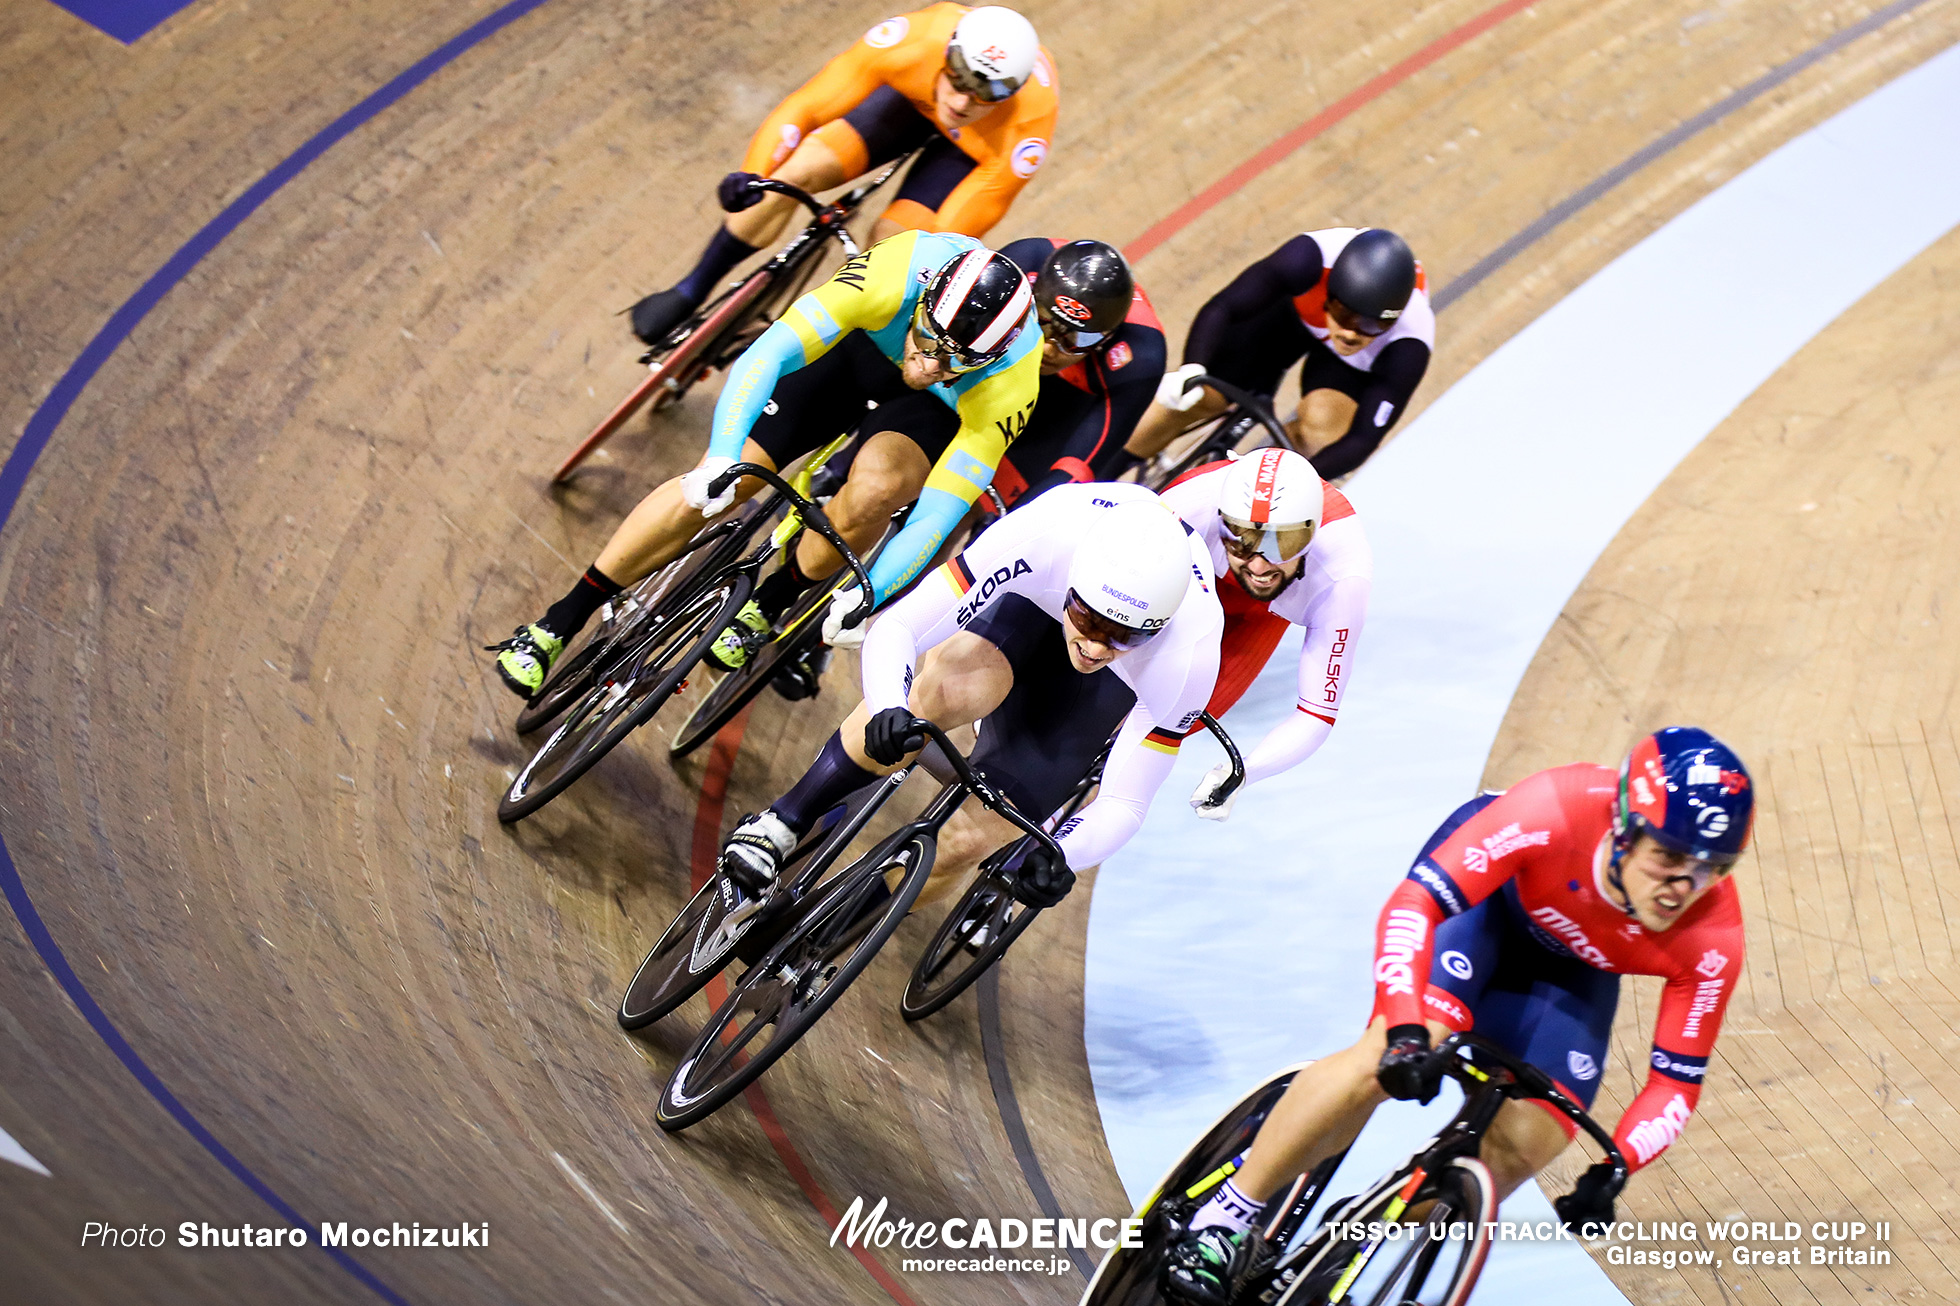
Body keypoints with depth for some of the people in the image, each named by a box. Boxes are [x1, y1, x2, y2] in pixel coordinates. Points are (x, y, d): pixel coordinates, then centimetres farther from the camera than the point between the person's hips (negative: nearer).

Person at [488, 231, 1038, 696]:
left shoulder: (1009, 389, -38)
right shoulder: (897, 273, -39)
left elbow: (938, 514, -35)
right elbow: (767, 355, -43)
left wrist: (864, 600, -43)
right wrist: (722, 459, -56)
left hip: (943, 410, -1)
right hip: (863, 342, 1)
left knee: (872, 492, -34)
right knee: (714, 487, -13)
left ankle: (769, 604, -4)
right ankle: (555, 627, 1)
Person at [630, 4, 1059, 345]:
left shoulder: (1026, 131, -42)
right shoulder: (916, 39, -40)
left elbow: (953, 233, -34)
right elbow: (806, 108, -35)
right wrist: (751, 176, -48)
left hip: (975, 146, -1)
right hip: (912, 95, 2)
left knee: (892, 242, -23)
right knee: (798, 172, -17)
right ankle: (691, 291, 3)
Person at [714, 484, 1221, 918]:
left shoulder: (1189, 660, -39)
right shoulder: (1049, 532, -40)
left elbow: (1125, 803, -28)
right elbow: (894, 628, -35)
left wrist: (1061, 857, -48)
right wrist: (888, 711, -55)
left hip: (1113, 688, 0)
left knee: (967, 840, -18)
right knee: (947, 688, -37)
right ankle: (782, 821, -17)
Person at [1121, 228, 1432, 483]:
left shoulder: (1408, 349, -41)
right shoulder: (1308, 260, -42)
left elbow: (1364, 438, -37)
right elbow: (1220, 308, -36)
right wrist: (1191, 368, -55)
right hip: (1294, 308, 1)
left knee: (1322, 423, -29)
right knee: (1200, 397, -6)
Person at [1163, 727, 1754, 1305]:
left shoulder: (1712, 941, -30)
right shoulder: (1557, 810, -41)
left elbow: (1677, 1082, -20)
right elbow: (1412, 904, -41)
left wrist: (1611, 1173, -35)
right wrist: (1405, 1033, -53)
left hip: (1573, 970, 4)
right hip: (1487, 894, -4)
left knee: (1516, 1152, -11)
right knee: (1388, 1060, -28)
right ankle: (1221, 1220, -15)